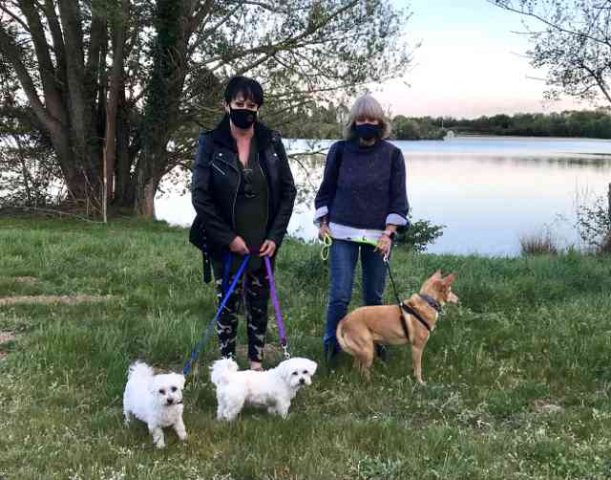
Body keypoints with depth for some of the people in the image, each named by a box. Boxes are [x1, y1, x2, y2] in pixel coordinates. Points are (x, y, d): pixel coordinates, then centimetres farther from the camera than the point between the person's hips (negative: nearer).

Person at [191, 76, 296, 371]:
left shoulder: (271, 142, -1)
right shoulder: (211, 143, -6)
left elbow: (288, 191, 4)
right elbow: (200, 195, -8)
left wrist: (275, 236, -4)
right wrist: (228, 238, -11)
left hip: (263, 242, 2)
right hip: (226, 243, -2)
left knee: (259, 303, 10)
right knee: (228, 304, 6)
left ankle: (256, 364, 24)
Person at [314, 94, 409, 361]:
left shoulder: (392, 154, 1)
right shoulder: (340, 150, 2)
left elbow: (398, 196, 2)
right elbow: (327, 189, 10)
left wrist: (389, 233, -7)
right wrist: (323, 222, 3)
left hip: (378, 235, 1)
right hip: (343, 234, -1)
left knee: (374, 295, 9)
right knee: (340, 295, -5)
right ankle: (331, 346, 8)